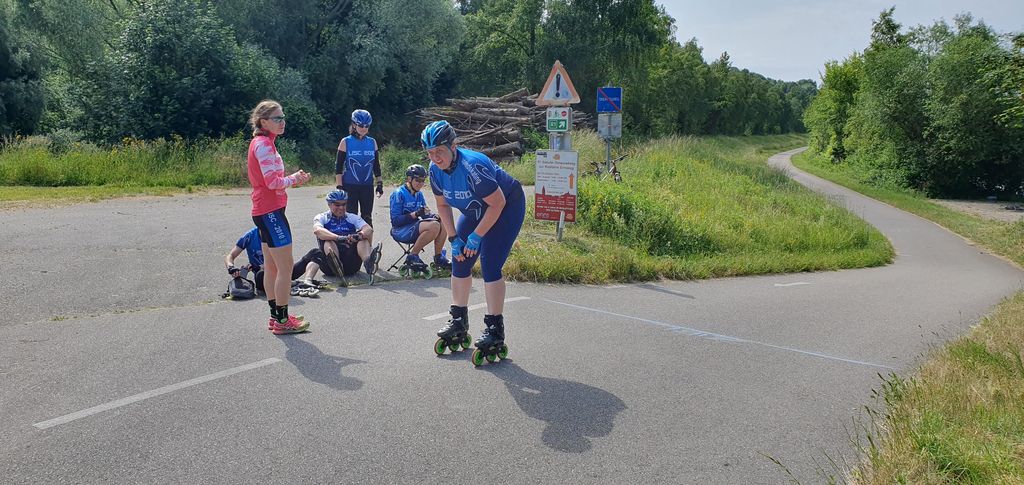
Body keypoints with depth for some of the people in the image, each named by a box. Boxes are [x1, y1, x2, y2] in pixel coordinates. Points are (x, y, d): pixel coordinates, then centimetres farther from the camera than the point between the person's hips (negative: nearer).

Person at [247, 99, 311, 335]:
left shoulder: (264, 143, 17)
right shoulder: (263, 144, -15)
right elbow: (273, 182, -22)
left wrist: (294, 178, 4)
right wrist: (294, 178, -6)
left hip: (265, 211, 11)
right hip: (271, 211, -11)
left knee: (271, 266, 14)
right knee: (286, 266, -7)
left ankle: (276, 317, 22)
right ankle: (282, 321, -1)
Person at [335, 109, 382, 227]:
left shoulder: (372, 142, 7)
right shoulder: (346, 142, -2)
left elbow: (376, 165, 13)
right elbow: (338, 166, -2)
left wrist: (379, 183, 9)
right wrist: (339, 186, -8)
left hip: (367, 186, 3)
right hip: (350, 186, -3)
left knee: (367, 217, 6)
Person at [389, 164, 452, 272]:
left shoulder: (419, 194, 13)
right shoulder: (398, 194, -10)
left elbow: (425, 214, 14)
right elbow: (395, 220, -15)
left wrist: (433, 216, -10)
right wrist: (415, 214, -26)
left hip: (414, 228, 7)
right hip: (401, 230, -7)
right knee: (434, 226, -30)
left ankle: (438, 258, -1)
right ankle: (412, 257, -18)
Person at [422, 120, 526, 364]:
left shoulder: (473, 166, -35)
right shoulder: (435, 169, -13)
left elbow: (498, 203, -28)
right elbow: (443, 205, 1)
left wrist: (476, 237, -22)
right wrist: (453, 239, -7)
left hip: (507, 207, -8)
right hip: (475, 211, 8)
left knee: (489, 265, -17)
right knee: (460, 261, 4)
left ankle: (495, 332, -9)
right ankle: (458, 324, 19)